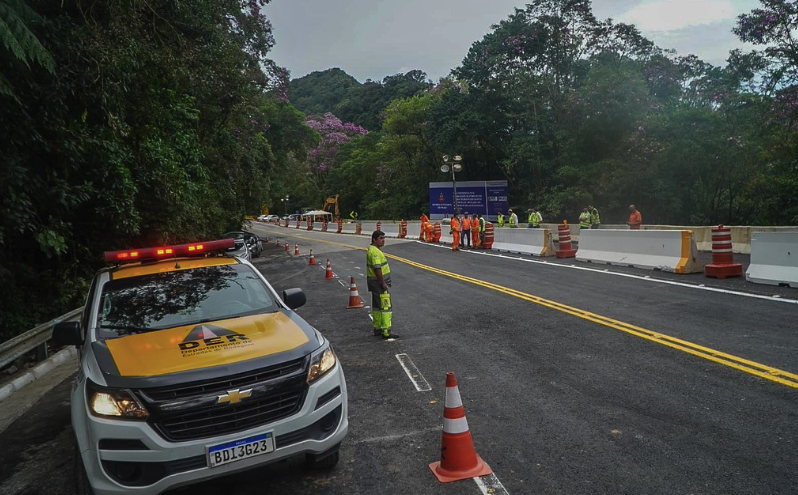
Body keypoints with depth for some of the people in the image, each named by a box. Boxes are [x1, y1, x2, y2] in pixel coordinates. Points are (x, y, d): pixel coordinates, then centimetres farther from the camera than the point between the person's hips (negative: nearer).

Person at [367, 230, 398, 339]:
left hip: (375, 283, 11)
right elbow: (377, 269, -26)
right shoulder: (375, 251, -20)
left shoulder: (372, 250, 14)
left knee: (377, 306, 17)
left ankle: (377, 328, 25)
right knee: (386, 306, -9)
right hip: (379, 283, -11)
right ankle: (386, 331, -8)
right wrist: (383, 283, -23)